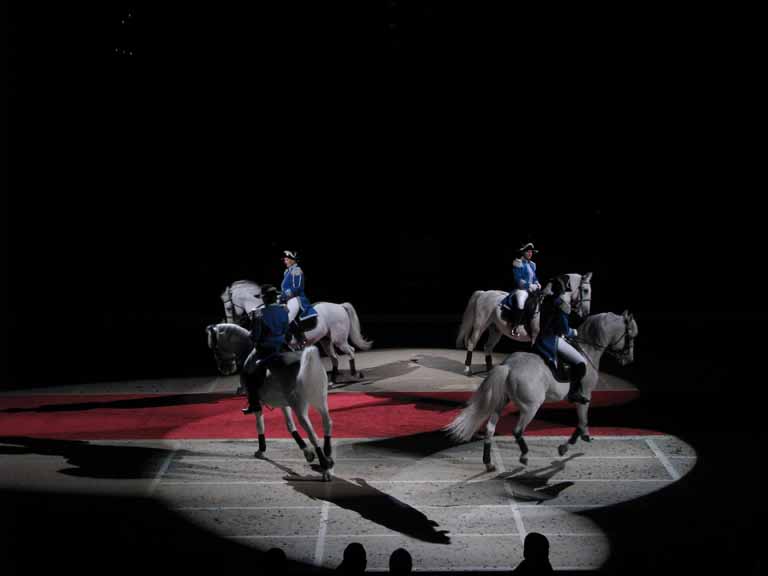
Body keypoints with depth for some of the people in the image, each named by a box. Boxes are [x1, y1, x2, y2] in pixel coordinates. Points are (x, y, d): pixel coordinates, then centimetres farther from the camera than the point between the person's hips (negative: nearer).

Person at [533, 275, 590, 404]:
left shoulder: (547, 300, 8)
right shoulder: (562, 304, -17)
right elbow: (565, 330, -16)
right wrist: (573, 332, 5)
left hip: (542, 337, 9)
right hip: (554, 340, -9)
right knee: (581, 362, -6)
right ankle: (574, 393, -4)